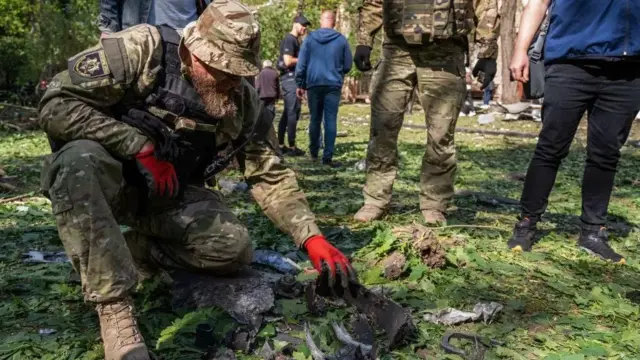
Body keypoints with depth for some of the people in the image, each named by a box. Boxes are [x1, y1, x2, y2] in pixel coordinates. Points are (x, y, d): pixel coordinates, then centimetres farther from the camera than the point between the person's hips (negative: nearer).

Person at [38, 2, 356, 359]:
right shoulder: (141, 49, -22)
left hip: (171, 195, 3)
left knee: (235, 247, -21)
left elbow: (270, 175, -7)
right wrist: (141, 146, -28)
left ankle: (134, 247, 2)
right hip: (108, 180, -3)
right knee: (79, 160, -39)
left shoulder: (243, 100, -9)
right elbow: (56, 105, -23)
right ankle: (114, 309, -32)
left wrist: (313, 238, -18)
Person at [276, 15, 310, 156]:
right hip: (290, 77, -11)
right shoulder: (289, 40, -10)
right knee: (293, 112, -10)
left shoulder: (294, 40, 21)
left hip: (292, 78, 11)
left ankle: (280, 145, 15)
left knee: (287, 112, 11)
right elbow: (288, 61, -20)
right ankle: (291, 147, -8)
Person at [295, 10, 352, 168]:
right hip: (333, 85, -1)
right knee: (331, 120, -2)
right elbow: (348, 66, 6)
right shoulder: (341, 39, 1)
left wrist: (300, 84, 9)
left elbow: (301, 64, 1)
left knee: (315, 119, 14)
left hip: (314, 84, 2)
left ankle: (314, 151, 24)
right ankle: (327, 156, -7)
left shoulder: (310, 38, 3)